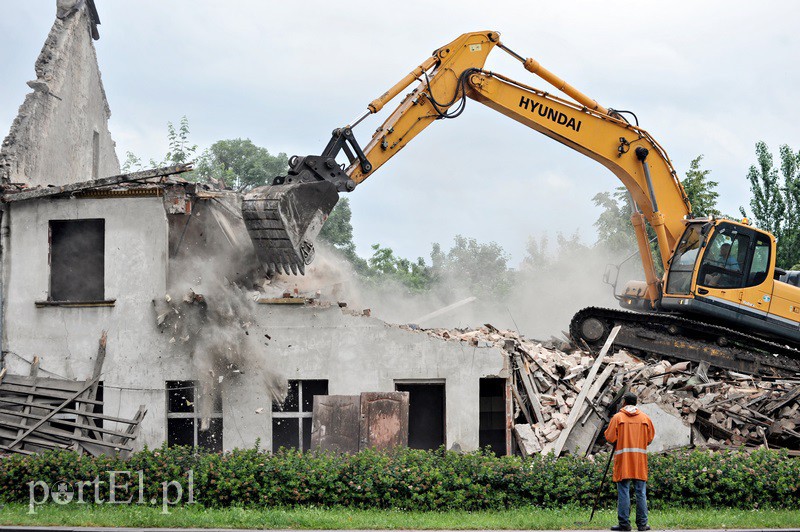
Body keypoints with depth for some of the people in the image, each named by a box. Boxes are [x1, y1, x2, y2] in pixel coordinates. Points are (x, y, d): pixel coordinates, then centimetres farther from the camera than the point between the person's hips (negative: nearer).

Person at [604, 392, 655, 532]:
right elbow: (650, 437, 8)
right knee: (641, 492, 5)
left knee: (623, 491, -1)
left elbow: (610, 438, -5)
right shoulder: (645, 418, 6)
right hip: (640, 459, 2)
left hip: (623, 458, -2)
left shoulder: (618, 417, -2)